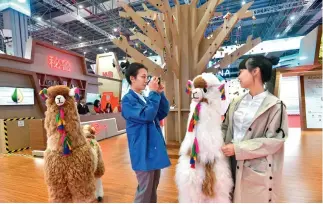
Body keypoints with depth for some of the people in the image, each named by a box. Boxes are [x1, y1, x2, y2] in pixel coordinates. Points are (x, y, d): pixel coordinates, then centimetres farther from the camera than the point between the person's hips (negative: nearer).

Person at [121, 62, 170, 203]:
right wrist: (154, 93, -19)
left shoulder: (146, 99, 13)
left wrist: (160, 94, -2)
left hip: (155, 149, 8)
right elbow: (146, 115, -25)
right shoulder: (128, 99, -13)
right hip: (143, 152, -8)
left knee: (153, 189, 21)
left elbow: (164, 112, 9)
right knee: (145, 191, 3)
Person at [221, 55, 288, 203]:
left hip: (258, 169, -4)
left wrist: (238, 149, -17)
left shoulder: (275, 105, -8)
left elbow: (274, 141, -12)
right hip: (234, 164, 4)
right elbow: (225, 127, 10)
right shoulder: (236, 102, 6)